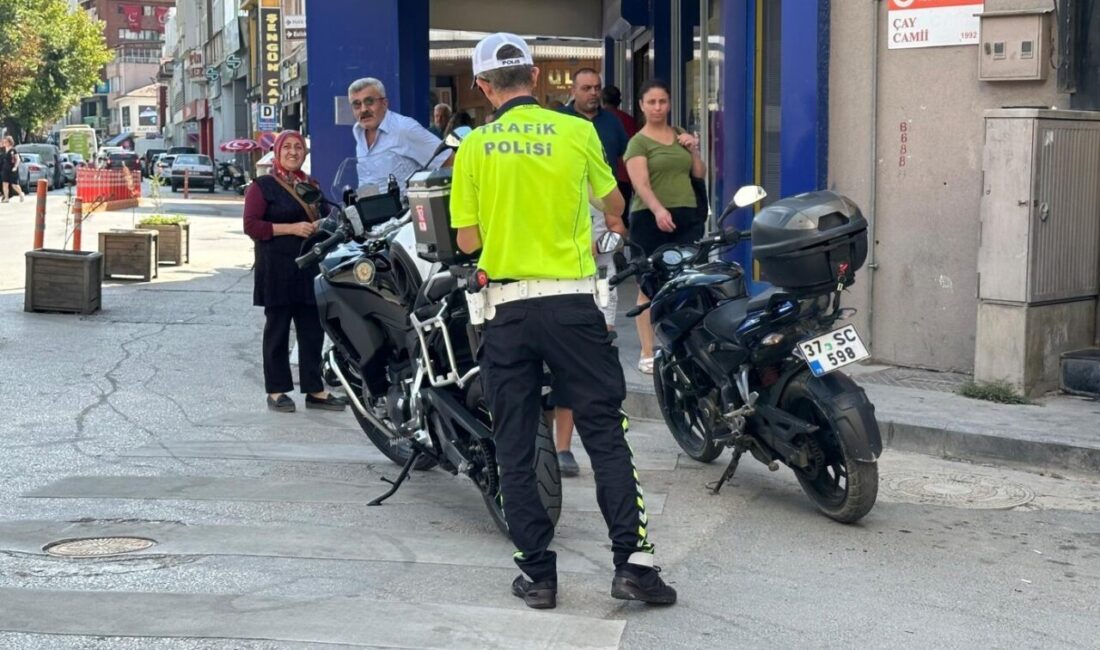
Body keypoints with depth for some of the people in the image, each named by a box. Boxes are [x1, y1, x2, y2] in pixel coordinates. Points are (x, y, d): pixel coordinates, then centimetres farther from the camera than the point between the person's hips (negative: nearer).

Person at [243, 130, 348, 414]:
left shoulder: (311, 185, 18)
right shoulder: (262, 186, -1)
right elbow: (251, 225, -9)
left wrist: (321, 226, 5)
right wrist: (291, 228, -17)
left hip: (310, 266, 5)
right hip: (277, 268, -5)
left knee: (312, 329, 4)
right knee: (277, 329, 1)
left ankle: (315, 390, 9)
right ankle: (276, 391, 7)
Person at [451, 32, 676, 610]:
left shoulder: (474, 147, 1)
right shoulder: (576, 132, 1)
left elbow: (467, 240, 5)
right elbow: (612, 199, 20)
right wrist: (614, 223, 44)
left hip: (505, 307, 1)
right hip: (570, 301, 0)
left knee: (514, 448, 8)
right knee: (605, 433, 4)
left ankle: (537, 573, 9)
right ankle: (632, 561, -1)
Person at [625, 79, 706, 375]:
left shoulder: (681, 135, 17)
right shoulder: (639, 142, 0)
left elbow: (700, 174, 23)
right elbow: (641, 183, -14)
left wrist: (694, 149, 5)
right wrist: (659, 210, -30)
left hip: (687, 217, 4)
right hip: (651, 219, -4)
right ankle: (647, 353, 4)